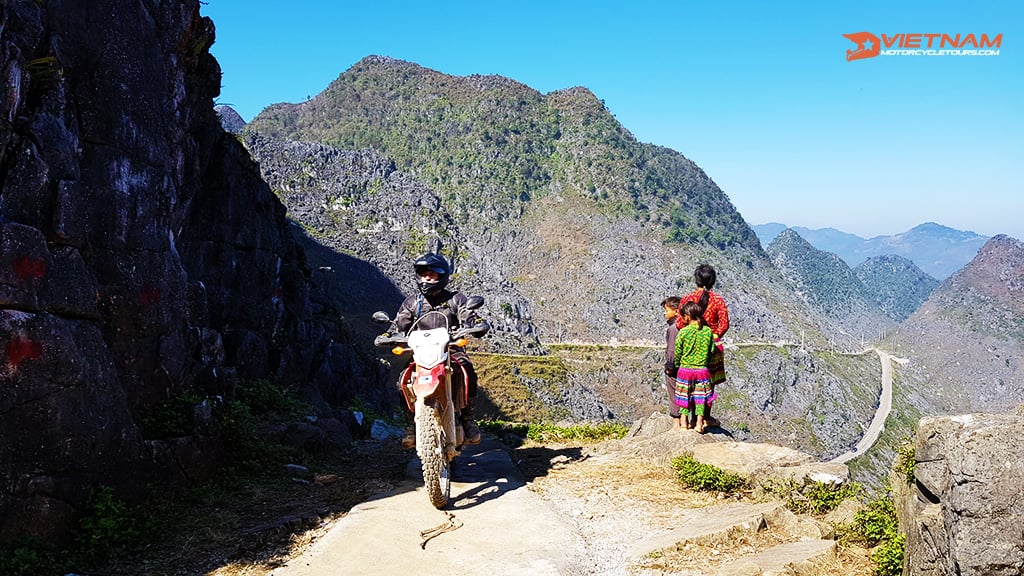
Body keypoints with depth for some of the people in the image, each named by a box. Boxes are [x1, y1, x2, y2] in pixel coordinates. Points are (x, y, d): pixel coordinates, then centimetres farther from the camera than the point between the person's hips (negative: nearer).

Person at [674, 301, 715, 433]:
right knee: (700, 397, 10)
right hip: (702, 369, 1)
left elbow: (678, 352, -4)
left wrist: (677, 365, 13)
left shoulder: (683, 332, -12)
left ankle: (684, 422, 15)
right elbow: (712, 350, 3)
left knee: (684, 396, 12)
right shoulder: (708, 331, -4)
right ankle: (699, 423, 10)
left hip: (685, 369, -1)